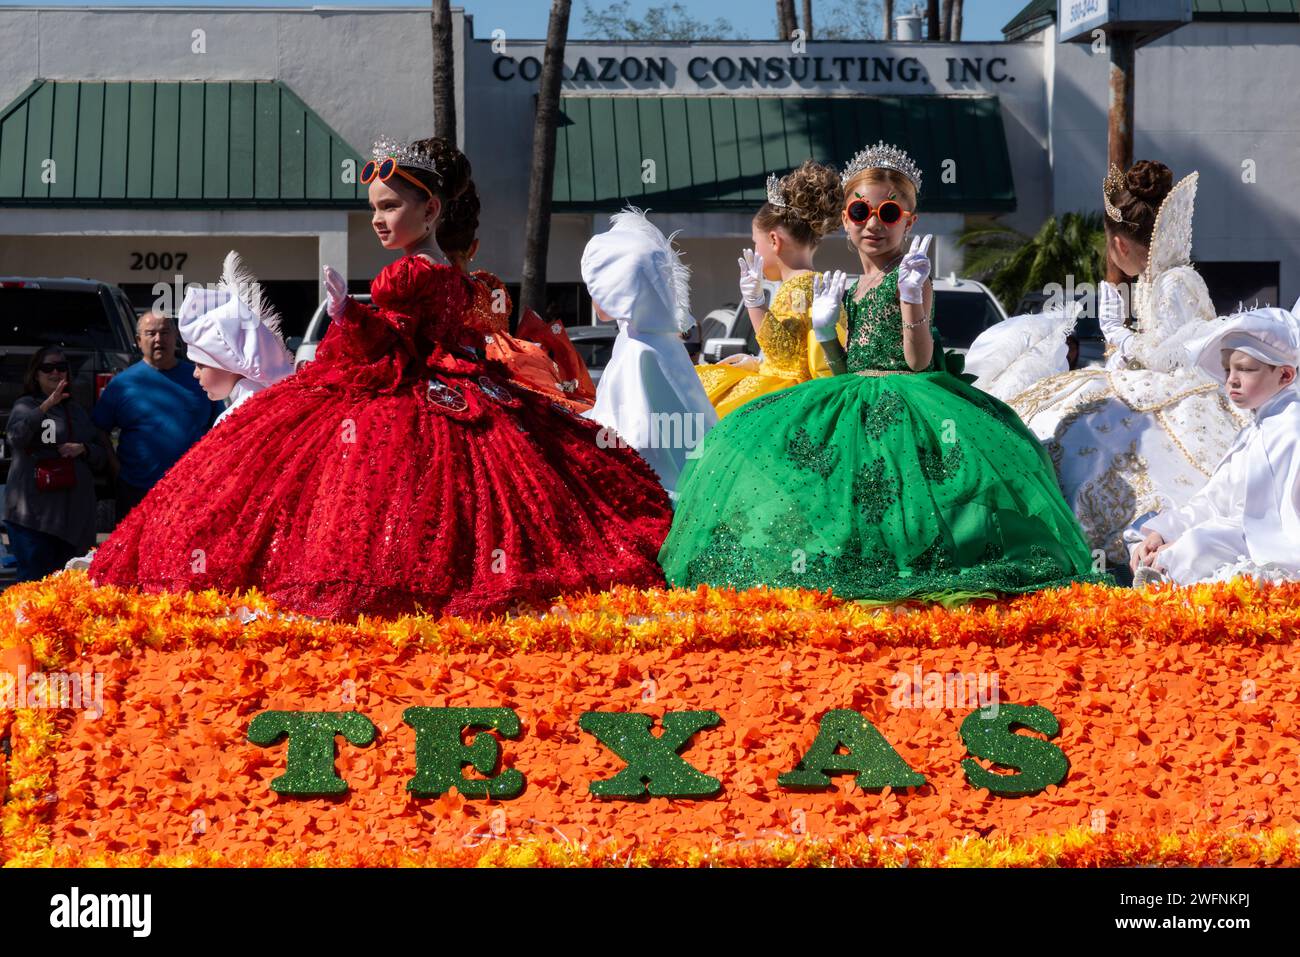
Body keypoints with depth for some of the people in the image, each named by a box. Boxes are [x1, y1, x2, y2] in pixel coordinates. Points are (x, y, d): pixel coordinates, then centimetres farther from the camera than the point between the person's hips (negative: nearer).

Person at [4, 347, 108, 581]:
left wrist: (83, 449, 0)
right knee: (35, 581, -12)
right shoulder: (26, 405, 2)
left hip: (73, 514, 6)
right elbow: (15, 436, -20)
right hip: (33, 514, -6)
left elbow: (102, 456, 22)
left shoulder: (76, 410, 19)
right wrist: (45, 407, -30)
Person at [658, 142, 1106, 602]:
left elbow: (918, 361, -16)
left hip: (902, 402, -8)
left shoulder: (907, 278, -5)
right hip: (856, 402, 8)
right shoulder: (854, 288, 17)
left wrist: (912, 295, -25)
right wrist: (825, 331, 6)